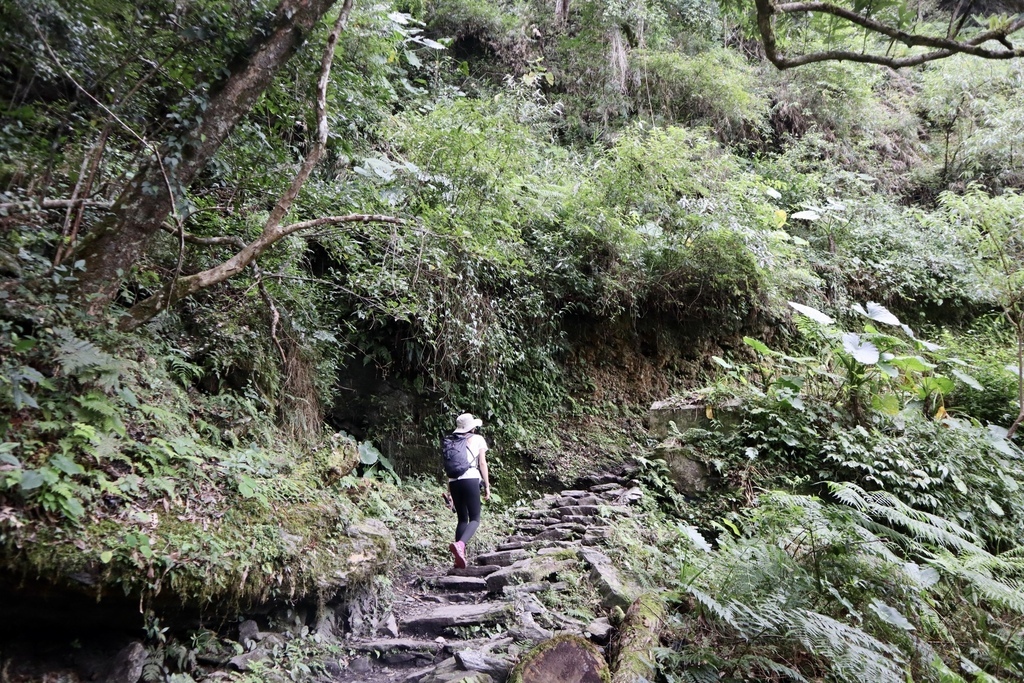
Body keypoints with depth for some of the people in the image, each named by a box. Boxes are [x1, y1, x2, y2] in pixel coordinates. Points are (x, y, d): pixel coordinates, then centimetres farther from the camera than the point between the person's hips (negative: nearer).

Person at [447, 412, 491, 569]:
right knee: (475, 519, -2)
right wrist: (487, 485, 5)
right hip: (470, 479, -5)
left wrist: (449, 491, 20)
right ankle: (460, 544, -29)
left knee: (462, 519, 14)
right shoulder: (478, 439, 10)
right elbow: (482, 463, 3)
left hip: (454, 481, 5)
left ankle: (460, 556, 7)